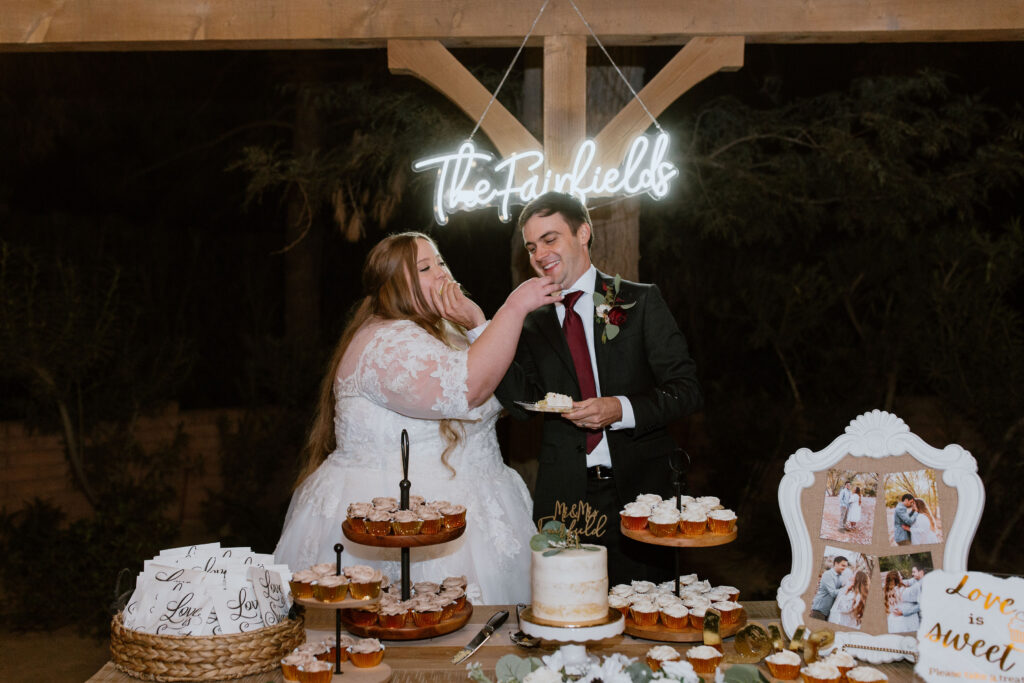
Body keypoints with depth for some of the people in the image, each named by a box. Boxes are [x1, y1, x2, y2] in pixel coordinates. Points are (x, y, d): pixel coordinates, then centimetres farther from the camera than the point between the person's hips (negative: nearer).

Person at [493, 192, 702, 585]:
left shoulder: (640, 302, 3)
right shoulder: (536, 323, 11)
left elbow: (686, 390, -1)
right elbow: (523, 404, -3)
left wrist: (623, 409, -18)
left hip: (638, 491, -2)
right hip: (564, 498, 2)